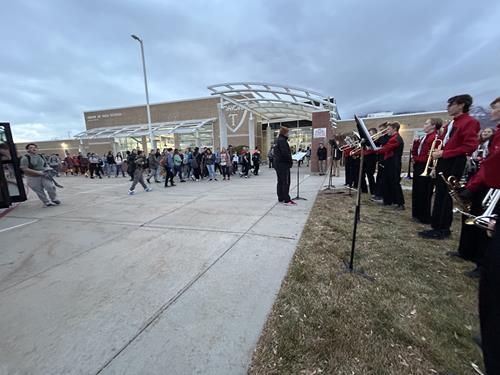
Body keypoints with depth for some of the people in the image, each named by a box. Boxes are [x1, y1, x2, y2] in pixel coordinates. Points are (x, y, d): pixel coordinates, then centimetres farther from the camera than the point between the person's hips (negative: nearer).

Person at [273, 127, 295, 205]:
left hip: (277, 164, 10)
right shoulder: (282, 140, -14)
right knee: (286, 182, -7)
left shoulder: (278, 140, 17)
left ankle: (281, 198, 19)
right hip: (283, 164, -10)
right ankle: (287, 200, -5)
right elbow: (285, 153, -22)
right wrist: (291, 161, -9)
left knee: (280, 182, 13)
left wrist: (289, 160, 16)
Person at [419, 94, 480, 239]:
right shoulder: (451, 124, 19)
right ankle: (436, 226, 17)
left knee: (446, 196, -3)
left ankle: (444, 229, 8)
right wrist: (438, 152, 7)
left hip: (454, 164, -9)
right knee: (439, 195, 10)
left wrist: (443, 153, -19)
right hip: (443, 162, 9)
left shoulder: (470, 122, -9)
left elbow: (469, 147, -18)